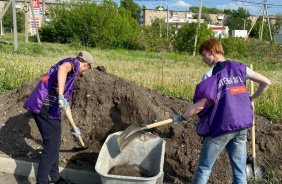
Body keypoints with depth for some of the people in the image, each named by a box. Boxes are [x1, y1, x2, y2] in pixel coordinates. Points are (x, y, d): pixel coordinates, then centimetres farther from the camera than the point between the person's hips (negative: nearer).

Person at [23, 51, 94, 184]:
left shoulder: (72, 74, 27)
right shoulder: (74, 62, -1)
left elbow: (66, 102, 33)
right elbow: (63, 68, -28)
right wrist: (61, 95, -37)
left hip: (40, 107, 10)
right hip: (46, 107, -10)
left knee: (54, 143, 20)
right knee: (51, 146, -3)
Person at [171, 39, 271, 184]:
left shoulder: (210, 74, -9)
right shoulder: (239, 68, 7)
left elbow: (200, 106, -14)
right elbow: (266, 83, 10)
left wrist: (181, 118, 0)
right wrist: (251, 98, 23)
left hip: (221, 128, -6)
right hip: (242, 127, 6)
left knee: (204, 168, 10)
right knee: (240, 170, 14)